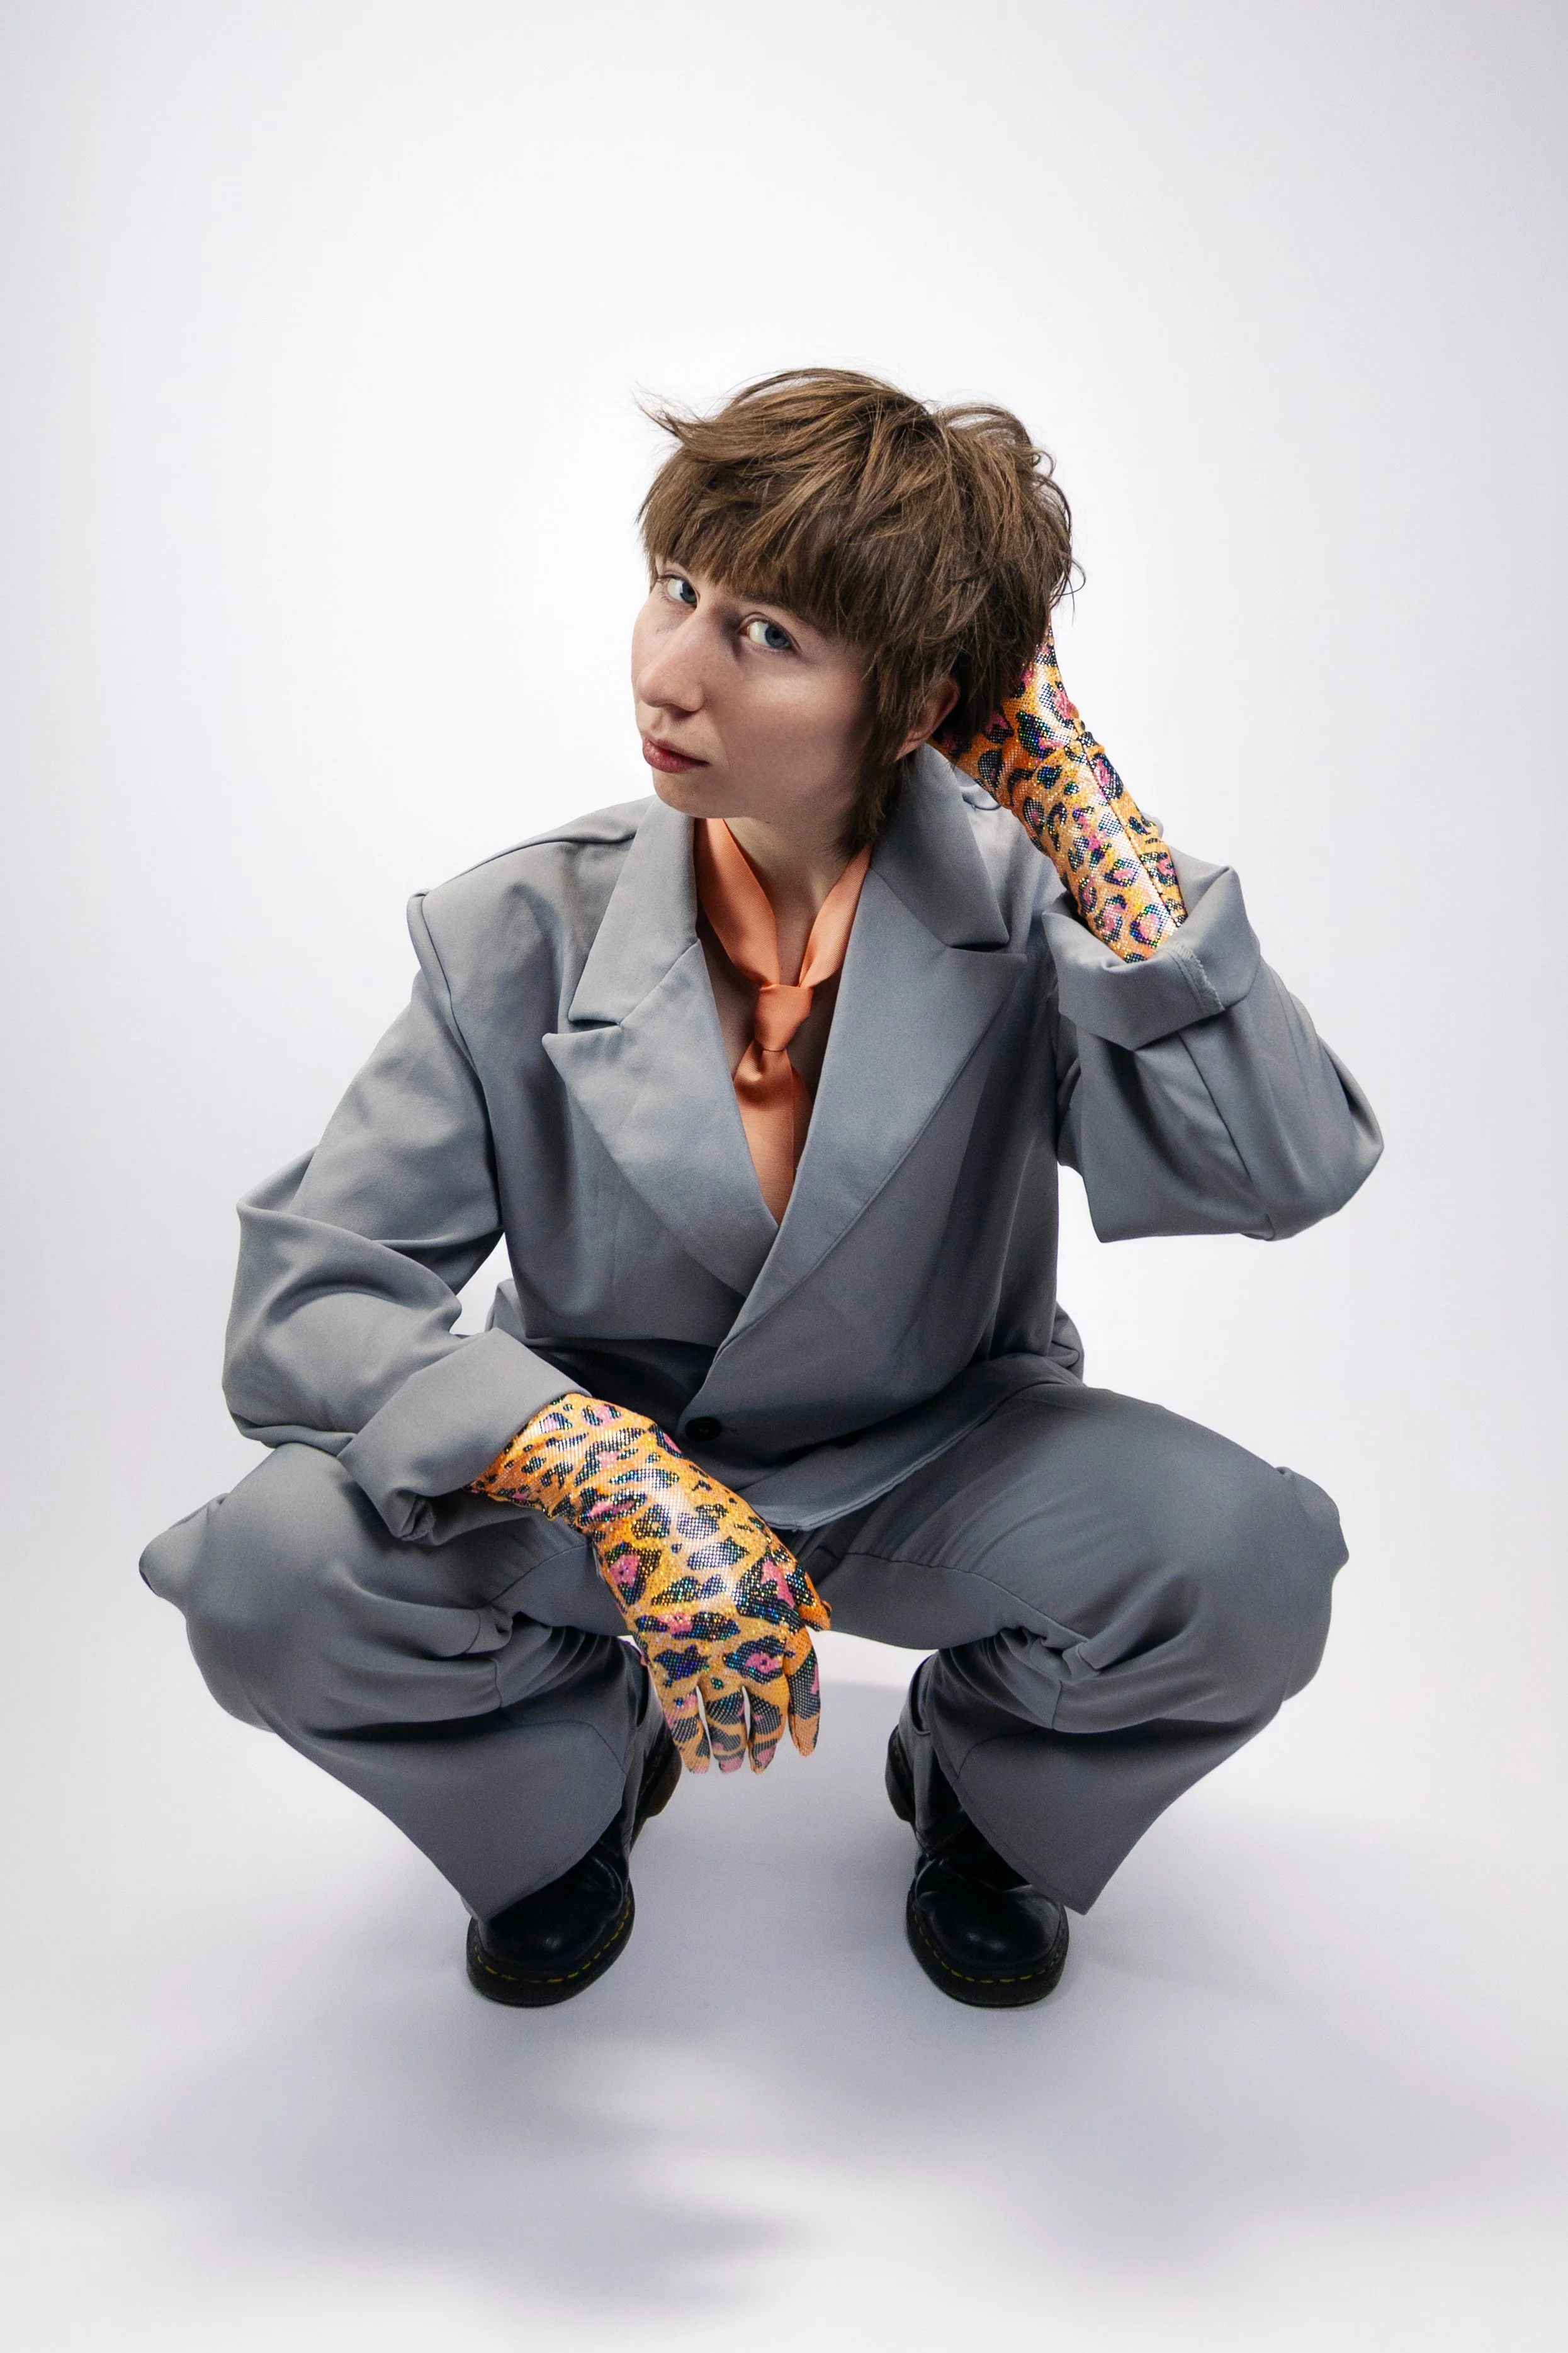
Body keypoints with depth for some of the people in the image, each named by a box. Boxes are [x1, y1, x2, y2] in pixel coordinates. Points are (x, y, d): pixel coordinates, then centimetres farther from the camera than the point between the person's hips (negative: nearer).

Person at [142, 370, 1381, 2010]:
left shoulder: (1017, 909, -15)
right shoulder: (523, 933, -14)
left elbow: (1290, 1169, -30)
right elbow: (305, 1299, -19)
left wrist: (1071, 800, -26)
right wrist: (617, 1477, -36)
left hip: (940, 1462, 0)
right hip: (609, 1462, 1)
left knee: (1249, 1560, -28)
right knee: (273, 1572, -25)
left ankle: (985, 1798, 10)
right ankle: (578, 1790, 12)